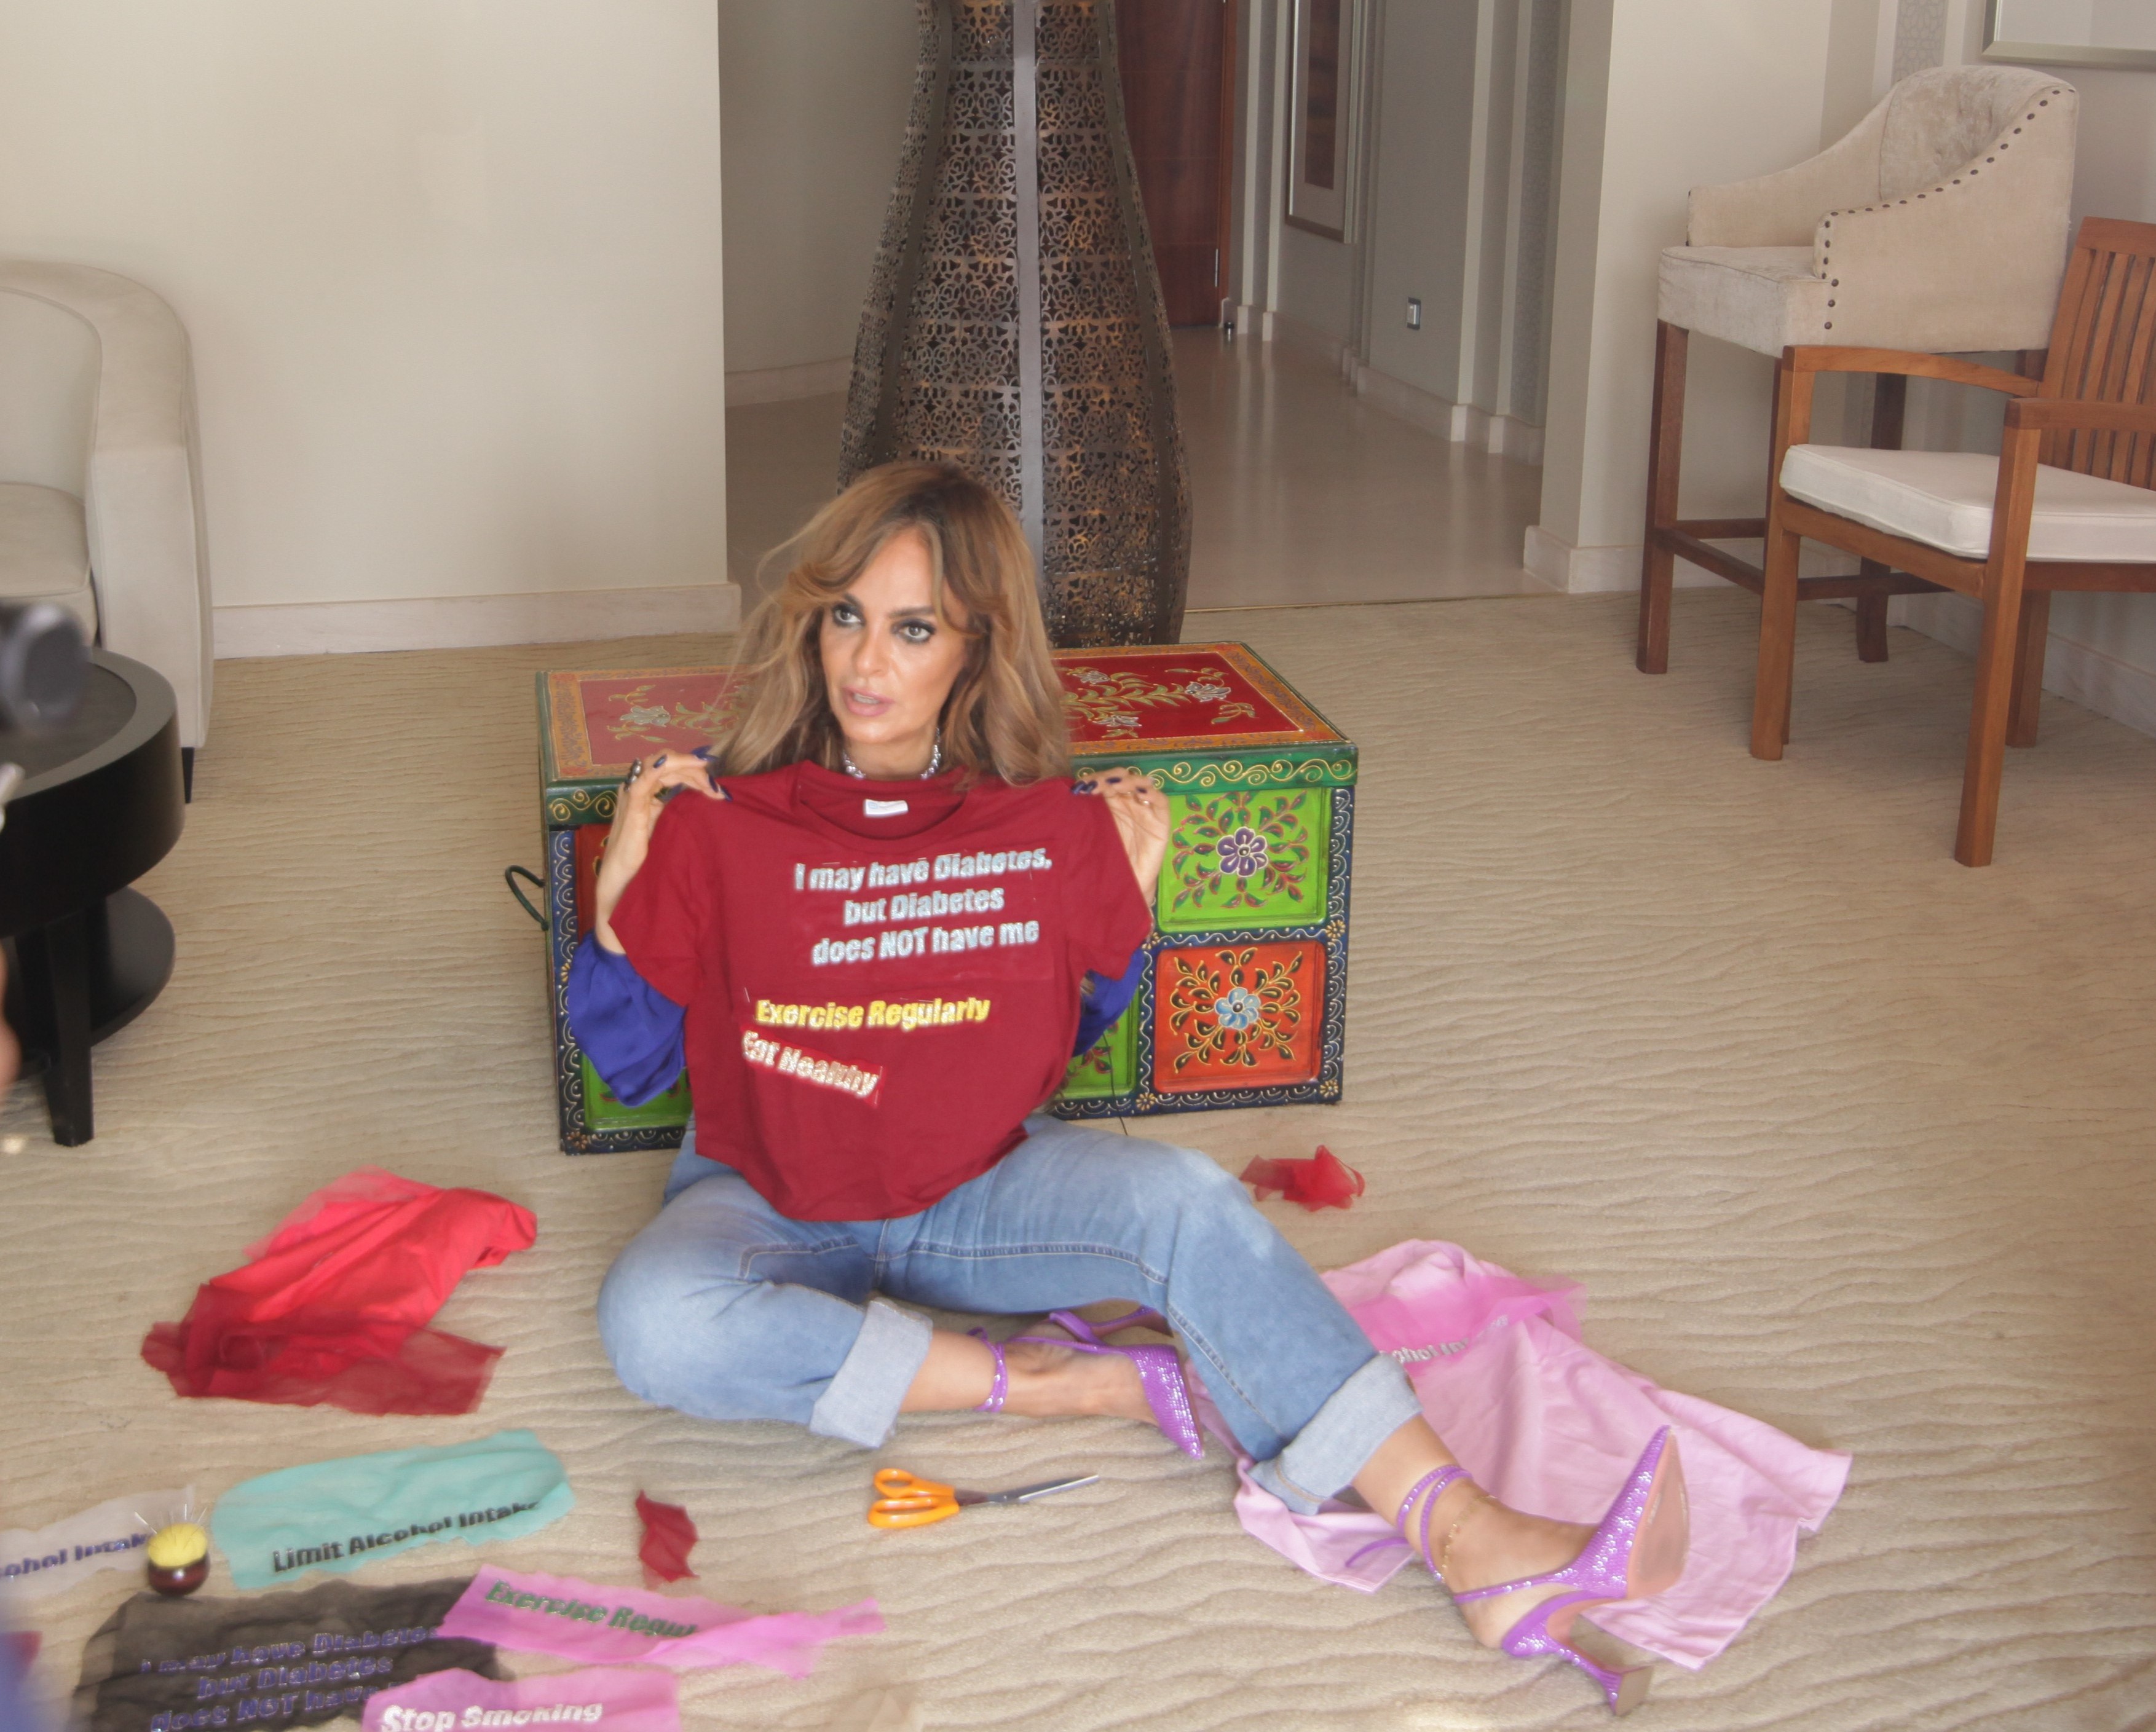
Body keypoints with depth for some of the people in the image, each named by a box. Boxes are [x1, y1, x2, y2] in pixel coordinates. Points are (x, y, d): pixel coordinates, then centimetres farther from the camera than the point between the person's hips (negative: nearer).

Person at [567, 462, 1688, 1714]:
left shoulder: (1049, 828, -4)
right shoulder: (721, 824, -11)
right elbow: (630, 1066, -2)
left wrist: (1130, 899, -4)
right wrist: (621, 892, -17)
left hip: (976, 1191, 1)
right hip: (770, 1205, -1)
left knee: (1183, 1198, -30)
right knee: (657, 1324, -36)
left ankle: (1470, 1544, -37)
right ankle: (1057, 1379, -24)